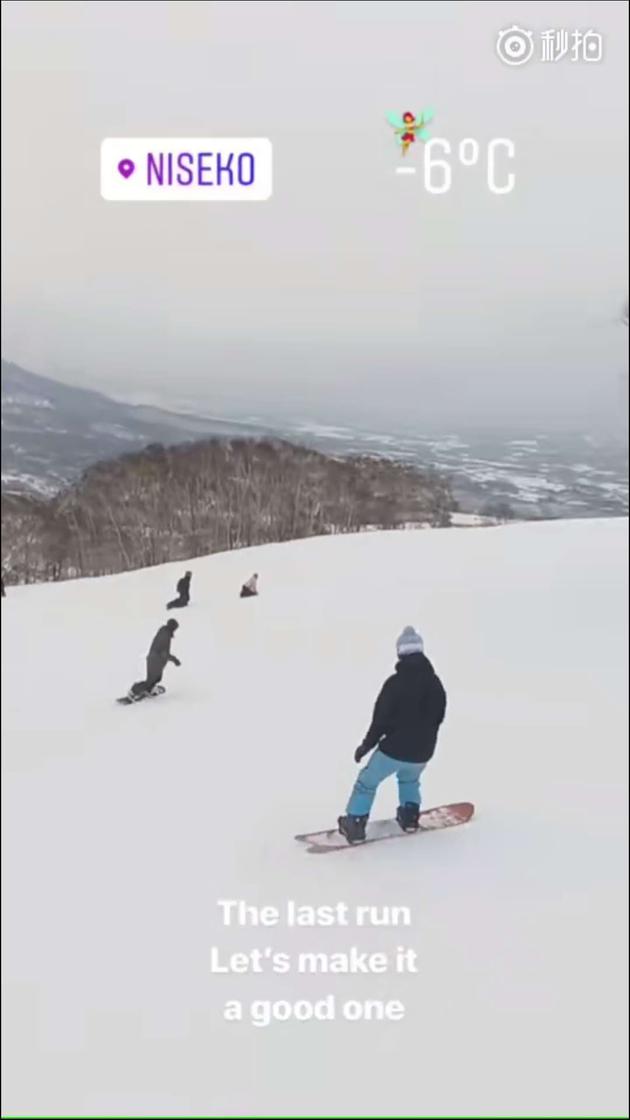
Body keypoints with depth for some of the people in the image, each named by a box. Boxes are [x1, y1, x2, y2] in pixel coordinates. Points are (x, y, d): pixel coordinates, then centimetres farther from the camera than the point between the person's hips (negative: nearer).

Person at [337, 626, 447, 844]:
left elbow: (381, 719, -12)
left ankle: (355, 823, 12)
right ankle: (409, 814, 28)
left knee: (368, 781, 15)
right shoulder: (435, 682, -1)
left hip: (394, 749, -4)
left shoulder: (394, 683, -16)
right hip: (422, 752, 4)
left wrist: (366, 745, 2)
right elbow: (438, 717, 11)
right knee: (409, 779, 35)